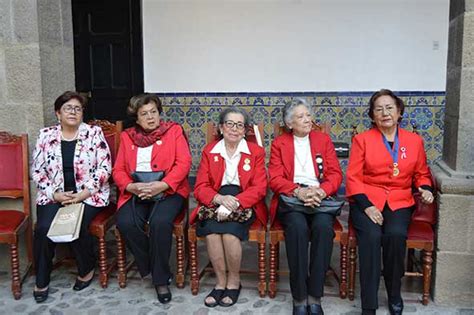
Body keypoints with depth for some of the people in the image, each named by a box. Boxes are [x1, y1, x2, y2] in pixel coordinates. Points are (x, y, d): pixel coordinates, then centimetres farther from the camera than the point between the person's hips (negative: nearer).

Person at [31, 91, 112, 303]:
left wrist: (84, 194, -15)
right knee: (43, 228, -22)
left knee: (77, 226, -27)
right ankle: (41, 281, -1)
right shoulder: (46, 136, 5)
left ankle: (87, 269, 2)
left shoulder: (94, 133, -1)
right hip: (54, 195, 2)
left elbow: (104, 167, -7)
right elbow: (37, 171, 4)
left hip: (88, 195, -2)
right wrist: (55, 194, -9)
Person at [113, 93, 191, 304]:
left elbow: (183, 164, -5)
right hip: (136, 193, 3)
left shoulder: (174, 131, 7)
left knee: (160, 222, -32)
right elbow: (118, 170, 9)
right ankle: (152, 268, -3)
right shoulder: (127, 136, 16)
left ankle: (161, 279, -12)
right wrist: (131, 187, -13)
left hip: (167, 191, -3)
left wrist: (161, 185, -19)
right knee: (125, 223, -26)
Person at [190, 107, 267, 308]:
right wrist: (220, 198, -20)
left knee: (230, 231, -30)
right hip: (216, 203, 2)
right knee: (211, 229, -29)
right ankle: (221, 282, -10)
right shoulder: (209, 151, 9)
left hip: (244, 204, -1)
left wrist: (234, 202, -22)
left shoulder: (256, 152, 5)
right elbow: (200, 187, 2)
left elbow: (259, 188, -5)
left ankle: (234, 281, -6)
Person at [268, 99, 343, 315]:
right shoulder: (279, 143, 11)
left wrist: (321, 191, -16)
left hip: (320, 196, 1)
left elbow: (335, 174, 6)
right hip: (291, 197, -1)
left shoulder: (323, 139, 16)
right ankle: (299, 298, -23)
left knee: (323, 226, -32)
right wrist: (298, 191, -20)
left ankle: (315, 297, -23)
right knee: (298, 227, -34)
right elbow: (275, 179, 0)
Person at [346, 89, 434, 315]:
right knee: (371, 235, -31)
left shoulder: (414, 141, 13)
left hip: (400, 201, 2)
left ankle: (394, 293, -4)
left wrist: (425, 188, 1)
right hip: (367, 201, -1)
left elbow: (421, 173, 24)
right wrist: (366, 205, -14)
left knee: (396, 234, -30)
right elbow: (353, 177, 0)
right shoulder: (362, 139, 5)